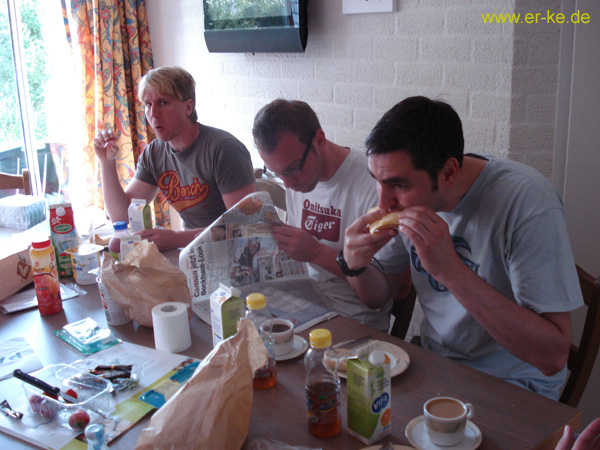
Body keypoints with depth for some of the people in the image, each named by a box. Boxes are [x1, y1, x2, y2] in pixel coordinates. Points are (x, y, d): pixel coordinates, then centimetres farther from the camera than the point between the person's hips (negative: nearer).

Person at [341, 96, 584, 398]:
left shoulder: (526, 200, -24)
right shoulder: (408, 195, -5)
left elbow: (554, 356, -28)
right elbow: (378, 297, 7)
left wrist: (450, 269, -35)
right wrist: (355, 264, -17)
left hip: (509, 386, -5)